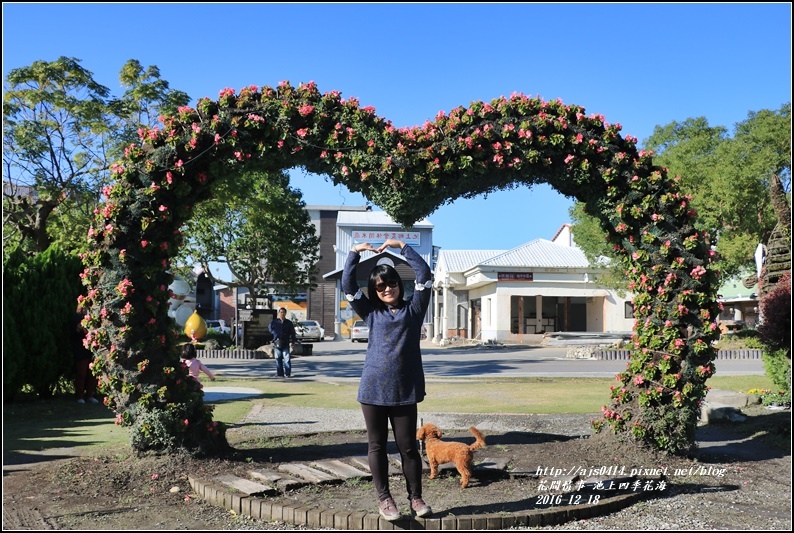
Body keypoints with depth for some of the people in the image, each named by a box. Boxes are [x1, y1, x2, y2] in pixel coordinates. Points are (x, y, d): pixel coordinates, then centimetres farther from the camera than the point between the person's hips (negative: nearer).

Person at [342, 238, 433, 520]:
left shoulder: (413, 309, 9)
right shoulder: (371, 313, 12)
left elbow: (424, 274, 3)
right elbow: (348, 284, 8)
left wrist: (402, 246, 6)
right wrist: (355, 251, 8)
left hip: (405, 390, -1)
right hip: (373, 389, 1)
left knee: (408, 446, 3)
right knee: (377, 445, 6)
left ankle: (415, 497, 15)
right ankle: (384, 499, 16)